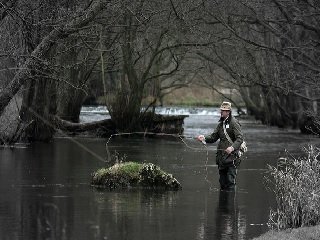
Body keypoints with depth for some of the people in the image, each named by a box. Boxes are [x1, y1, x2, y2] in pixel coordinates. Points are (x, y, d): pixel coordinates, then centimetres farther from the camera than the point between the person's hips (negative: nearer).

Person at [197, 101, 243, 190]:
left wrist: (232, 147, -31)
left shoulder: (234, 123, -7)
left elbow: (240, 138, -15)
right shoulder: (221, 124, 16)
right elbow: (213, 137, 16)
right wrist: (204, 138, -3)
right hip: (221, 156, 8)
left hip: (231, 156, -8)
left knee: (230, 180, -9)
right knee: (222, 180, 12)